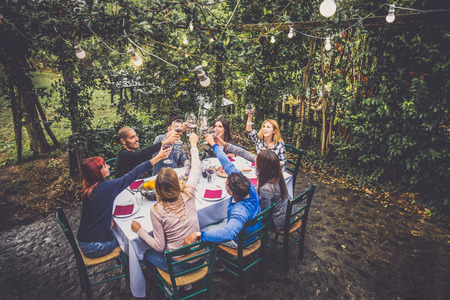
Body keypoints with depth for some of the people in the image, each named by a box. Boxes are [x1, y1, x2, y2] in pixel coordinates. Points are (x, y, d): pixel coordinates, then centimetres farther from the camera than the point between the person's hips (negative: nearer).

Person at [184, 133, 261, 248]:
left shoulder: (240, 211, -45)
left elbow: (228, 233, -60)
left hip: (238, 239, -7)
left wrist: (198, 235, -60)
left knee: (202, 231, 6)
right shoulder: (247, 186, -25)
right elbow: (229, 166, -18)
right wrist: (213, 144, -11)